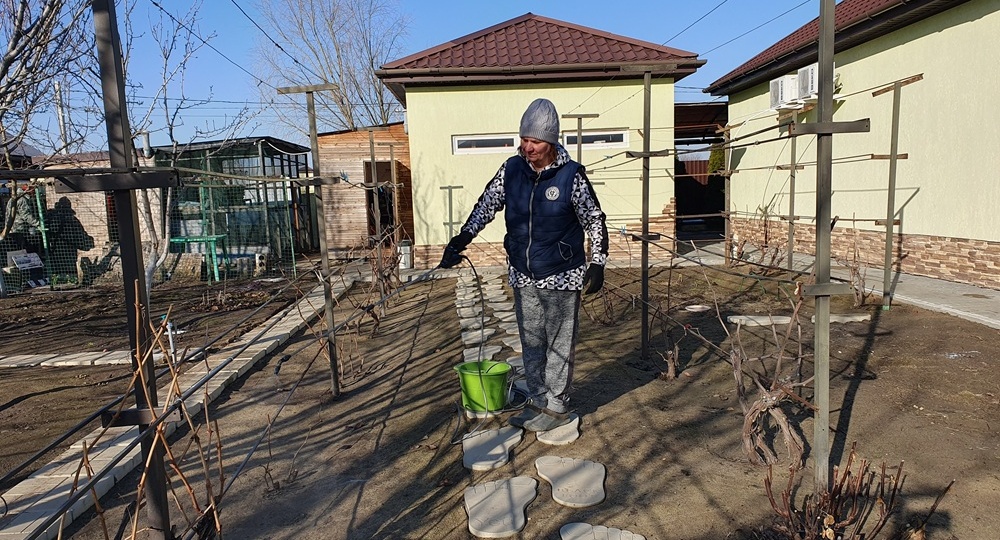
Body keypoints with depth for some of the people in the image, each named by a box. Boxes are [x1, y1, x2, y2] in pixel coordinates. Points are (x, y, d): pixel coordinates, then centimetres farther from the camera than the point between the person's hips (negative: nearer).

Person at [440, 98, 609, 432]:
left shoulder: (571, 175, -12)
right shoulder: (511, 169, -2)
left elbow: (595, 221, -4)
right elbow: (487, 204, 0)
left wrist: (598, 264, -7)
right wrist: (463, 238, -13)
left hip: (562, 278, -4)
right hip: (523, 278, 5)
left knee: (559, 344, 7)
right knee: (531, 343, 15)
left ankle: (557, 407, 23)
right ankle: (538, 401, 31)